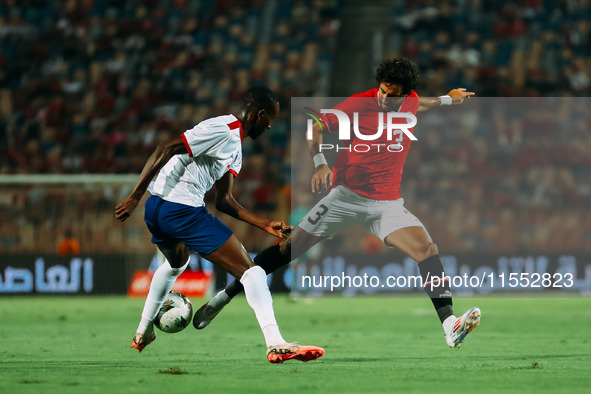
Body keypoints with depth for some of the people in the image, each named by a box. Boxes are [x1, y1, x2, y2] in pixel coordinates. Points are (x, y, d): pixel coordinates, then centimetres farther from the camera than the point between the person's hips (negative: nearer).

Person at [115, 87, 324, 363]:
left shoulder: (235, 147, 19)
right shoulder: (222, 130, -12)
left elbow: (224, 201, 21)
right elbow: (164, 150, -17)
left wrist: (266, 225, 15)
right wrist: (135, 197, -18)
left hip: (157, 207, 11)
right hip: (182, 210, -11)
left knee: (176, 263, 40)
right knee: (248, 269, -11)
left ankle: (143, 333, 50)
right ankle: (275, 344, -22)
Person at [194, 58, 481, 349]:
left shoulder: (410, 102, 2)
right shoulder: (359, 104, -12)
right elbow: (316, 128, -5)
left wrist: (446, 99, 39)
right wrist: (320, 163, -20)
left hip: (387, 203, 3)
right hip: (346, 194, -3)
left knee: (427, 249, -20)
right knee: (290, 247, -6)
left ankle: (450, 326, -26)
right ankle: (225, 296, 7)